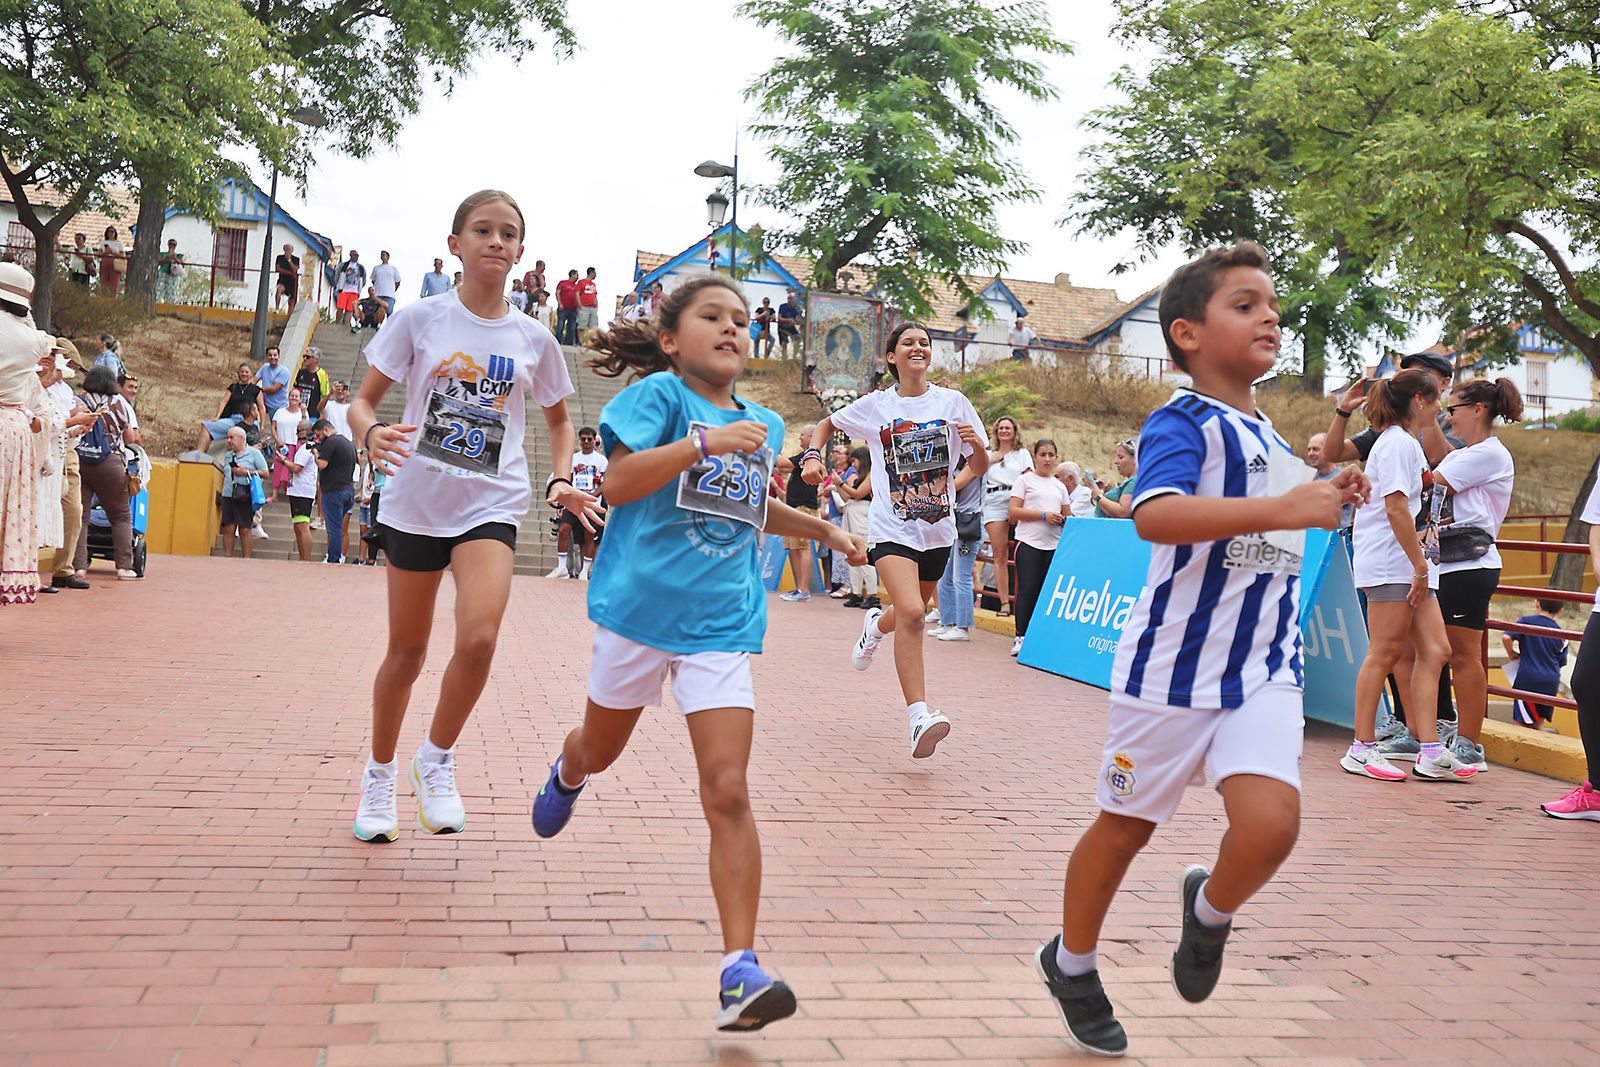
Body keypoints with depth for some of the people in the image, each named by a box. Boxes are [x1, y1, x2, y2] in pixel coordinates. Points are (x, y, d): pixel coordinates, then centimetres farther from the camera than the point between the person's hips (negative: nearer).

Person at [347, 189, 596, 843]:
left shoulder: (533, 339, 4)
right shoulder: (420, 318, -1)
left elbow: (558, 419, 19)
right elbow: (363, 400, 1)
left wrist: (562, 480, 1)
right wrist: (370, 433, -22)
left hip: (492, 503, 0)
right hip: (416, 499, 0)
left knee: (478, 639, -21)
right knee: (407, 650, 9)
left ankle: (436, 760, 5)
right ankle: (380, 772, 33)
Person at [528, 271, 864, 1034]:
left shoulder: (764, 425, 12)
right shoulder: (659, 393, -5)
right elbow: (617, 483, -20)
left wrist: (823, 531, 27)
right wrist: (704, 441, -27)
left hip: (722, 626, 3)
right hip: (641, 607, -2)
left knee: (728, 793, -8)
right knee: (602, 750, 21)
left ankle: (740, 970, -8)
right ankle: (566, 772, 60)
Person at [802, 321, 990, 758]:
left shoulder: (952, 402, 2)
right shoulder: (874, 406, 1)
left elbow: (980, 470, 5)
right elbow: (826, 423, 19)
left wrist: (977, 444, -16)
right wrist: (813, 455, 1)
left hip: (937, 529, 3)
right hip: (893, 528, -3)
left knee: (909, 614, 19)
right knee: (911, 613, -24)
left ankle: (877, 624, 56)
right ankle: (919, 717, -26)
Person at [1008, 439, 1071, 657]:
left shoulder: (1059, 485, 18)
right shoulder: (1024, 480, 4)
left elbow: (1067, 515, 20)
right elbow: (1014, 512, -6)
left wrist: (1062, 520, -4)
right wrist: (1043, 515, -14)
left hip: (1054, 544, 4)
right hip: (1029, 541, -4)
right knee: (1028, 589, -7)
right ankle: (1021, 637, -3)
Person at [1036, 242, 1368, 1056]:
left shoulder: (1268, 435, 12)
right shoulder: (1182, 421, -13)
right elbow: (1155, 515, -34)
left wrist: (1324, 497, 16)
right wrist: (1282, 508, -37)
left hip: (1265, 670, 5)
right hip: (1174, 664, -5)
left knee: (1270, 822, -17)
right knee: (1124, 827, 11)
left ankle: (1209, 913, 18)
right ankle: (1071, 962, 36)